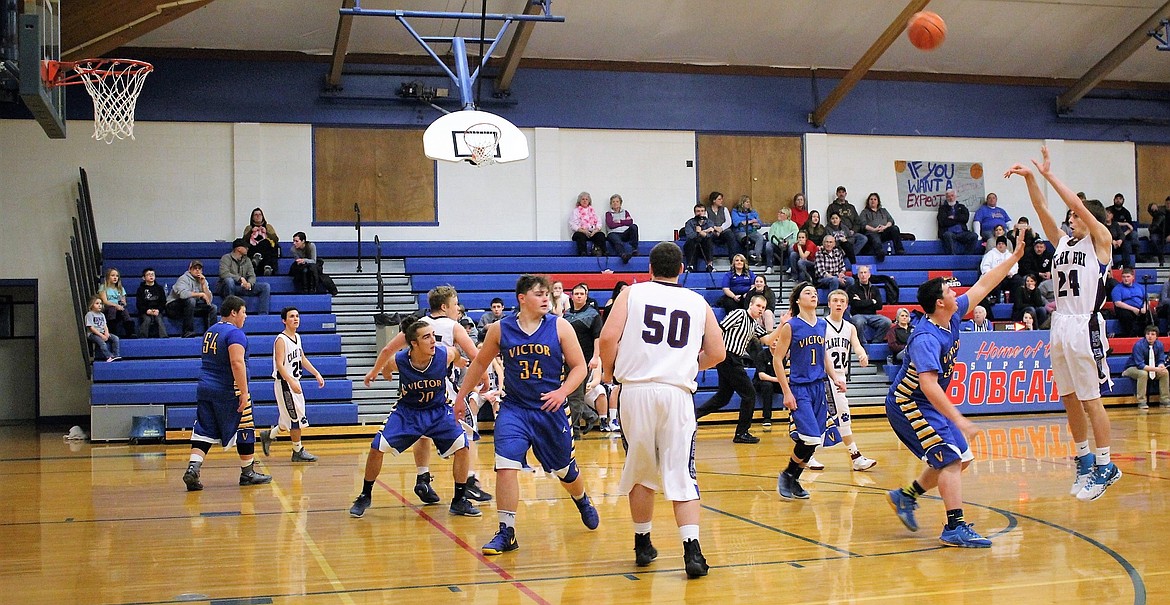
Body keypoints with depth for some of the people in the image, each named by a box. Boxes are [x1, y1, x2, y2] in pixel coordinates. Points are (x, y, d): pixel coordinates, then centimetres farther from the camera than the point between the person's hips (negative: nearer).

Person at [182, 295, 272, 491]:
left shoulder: (211, 331, 16)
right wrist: (244, 393, -24)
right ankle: (248, 473, 15)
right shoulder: (235, 333, -13)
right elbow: (237, 363, -23)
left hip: (205, 388, 8)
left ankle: (193, 469, -11)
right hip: (228, 391, -8)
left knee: (204, 432, 5)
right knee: (245, 431, 6)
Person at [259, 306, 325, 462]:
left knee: (292, 419, 14)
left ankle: (268, 436, 32)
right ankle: (298, 451, 10)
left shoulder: (297, 337, 10)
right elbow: (279, 365, -23)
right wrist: (291, 382, -33)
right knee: (295, 417, -2)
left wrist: (316, 374, 16)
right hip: (285, 383, -9)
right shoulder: (281, 340, -16)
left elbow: (302, 359, 22)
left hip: (294, 382, 9)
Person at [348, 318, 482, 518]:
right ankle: (365, 497, 13)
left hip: (438, 411, 1)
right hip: (407, 411, 0)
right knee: (377, 448, -11)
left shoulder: (446, 354, -25)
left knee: (462, 446, -16)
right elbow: (385, 369, 1)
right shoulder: (397, 361, -25)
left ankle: (459, 501, 1)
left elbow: (462, 361, 0)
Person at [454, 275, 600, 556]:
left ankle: (583, 502, 49)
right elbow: (480, 363, 11)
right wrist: (461, 395, 14)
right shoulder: (500, 329, -3)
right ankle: (506, 533, -7)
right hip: (514, 409, 0)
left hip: (551, 410, 0)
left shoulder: (560, 327, -6)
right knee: (506, 466, -17)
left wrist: (562, 392, -19)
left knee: (565, 468, 15)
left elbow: (579, 367, -3)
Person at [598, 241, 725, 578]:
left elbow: (608, 337, -6)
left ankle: (643, 545, 24)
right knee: (681, 476, 3)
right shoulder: (698, 302, 12)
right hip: (678, 393, 0)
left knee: (640, 472, 14)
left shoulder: (632, 293, 6)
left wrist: (608, 372, 11)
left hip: (635, 390, 0)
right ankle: (692, 551, -9)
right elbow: (717, 353, 10)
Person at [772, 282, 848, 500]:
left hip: (818, 387, 6)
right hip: (799, 388, -6)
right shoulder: (790, 326, -8)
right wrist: (787, 393, -12)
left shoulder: (822, 325, 10)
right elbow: (777, 360, -8)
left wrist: (835, 377, 6)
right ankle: (786, 475, 5)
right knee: (809, 437, -16)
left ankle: (794, 480, 21)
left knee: (816, 440, 5)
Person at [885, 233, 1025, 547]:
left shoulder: (952, 316, -1)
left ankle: (906, 496, 22)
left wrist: (1014, 257, 10)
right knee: (951, 458, -15)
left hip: (929, 404, 10)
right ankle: (954, 528, -12)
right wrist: (958, 420, -38)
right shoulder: (926, 338, -28)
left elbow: (982, 286, 11)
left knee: (960, 458, 12)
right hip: (907, 404, -10)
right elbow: (929, 385, -36)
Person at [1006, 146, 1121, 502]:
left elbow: (1078, 205, -13)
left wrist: (1049, 175, -12)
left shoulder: (1100, 240, -1)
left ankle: (1105, 467, 3)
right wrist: (1030, 178, -4)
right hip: (1060, 325, 7)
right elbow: (1041, 209, 8)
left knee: (1091, 399, -4)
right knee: (1070, 399, 10)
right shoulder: (1063, 242, 15)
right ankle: (1085, 462, 20)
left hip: (1085, 326, -7)